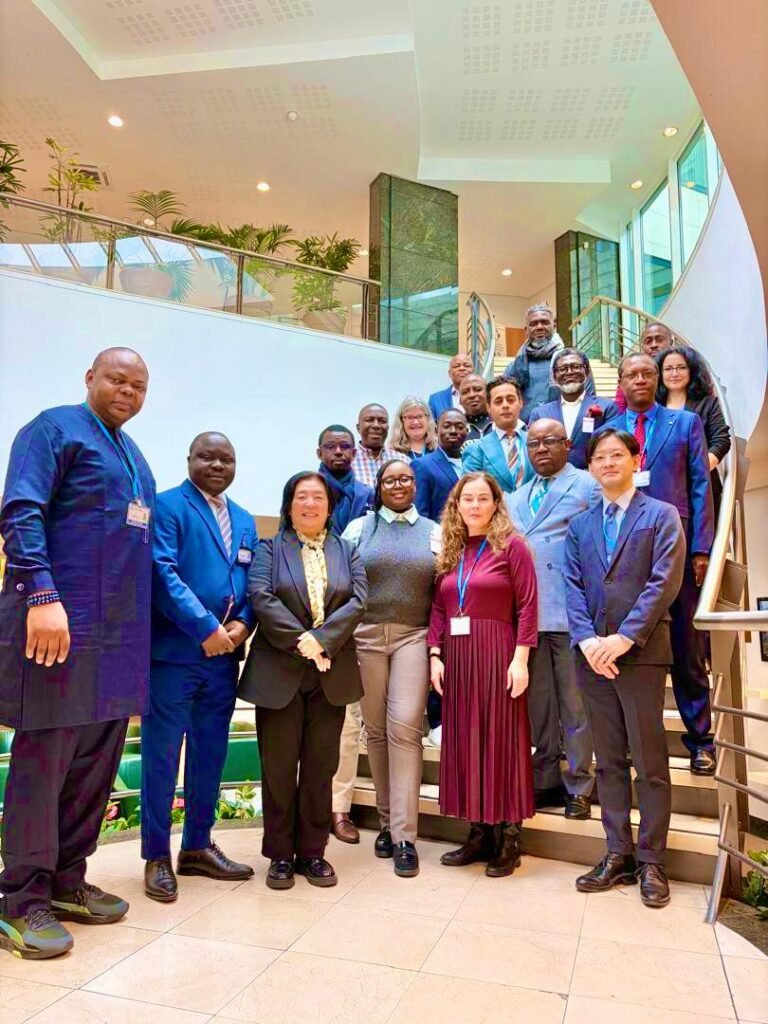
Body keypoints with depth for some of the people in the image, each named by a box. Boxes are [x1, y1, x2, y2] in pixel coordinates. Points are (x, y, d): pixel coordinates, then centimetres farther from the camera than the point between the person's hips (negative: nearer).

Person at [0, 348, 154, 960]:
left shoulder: (133, 457, 20)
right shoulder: (55, 428, -2)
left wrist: (139, 634, 17)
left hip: (120, 634, 8)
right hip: (60, 623, -8)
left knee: (97, 765, 12)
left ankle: (67, 882, 26)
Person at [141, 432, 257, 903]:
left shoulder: (244, 521, 16)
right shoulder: (168, 505, -5)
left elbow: (251, 583, 14)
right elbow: (163, 572, -16)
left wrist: (243, 623, -5)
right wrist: (205, 628, -20)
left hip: (224, 653, 7)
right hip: (174, 651, -6)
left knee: (211, 754, 14)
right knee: (162, 754, 4)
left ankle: (198, 846, 29)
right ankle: (157, 856, 18)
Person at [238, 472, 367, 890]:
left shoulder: (347, 551, 12)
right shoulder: (269, 549, 6)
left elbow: (357, 600, -2)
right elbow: (261, 597, -9)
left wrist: (321, 640, -16)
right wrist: (301, 642, -18)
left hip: (331, 673, 2)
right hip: (279, 672, -2)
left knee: (320, 767, 9)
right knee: (279, 768, 5)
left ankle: (312, 852, 21)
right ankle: (280, 855, 19)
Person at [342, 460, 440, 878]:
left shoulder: (433, 532, 8)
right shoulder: (358, 528, 8)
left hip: (414, 637, -1)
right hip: (366, 636, 1)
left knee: (404, 727, -10)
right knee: (376, 729, 7)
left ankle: (404, 835, -2)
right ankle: (387, 821, 22)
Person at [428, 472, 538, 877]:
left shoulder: (511, 545, -3)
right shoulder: (450, 551, 12)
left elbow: (527, 606, -8)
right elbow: (438, 608, 10)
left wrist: (520, 659, -15)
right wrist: (435, 655, 2)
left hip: (496, 656, -5)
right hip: (456, 658, 6)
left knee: (500, 739, 2)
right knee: (463, 741, 9)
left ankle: (508, 837, 15)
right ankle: (479, 833, 22)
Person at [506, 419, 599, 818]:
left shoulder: (588, 487, 2)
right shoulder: (517, 498, 19)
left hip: (570, 613, -5)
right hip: (526, 613, 5)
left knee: (575, 705, 2)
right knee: (538, 706, 12)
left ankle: (578, 787, 15)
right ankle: (545, 781, 24)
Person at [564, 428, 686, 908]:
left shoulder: (662, 516, 2)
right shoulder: (580, 524, 15)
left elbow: (664, 583, -9)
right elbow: (573, 586, 6)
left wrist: (625, 637, -17)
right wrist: (587, 639, -9)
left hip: (641, 652, -4)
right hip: (593, 654, 4)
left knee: (650, 761, 2)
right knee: (609, 760, 10)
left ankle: (651, 862, 15)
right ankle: (619, 855, 21)